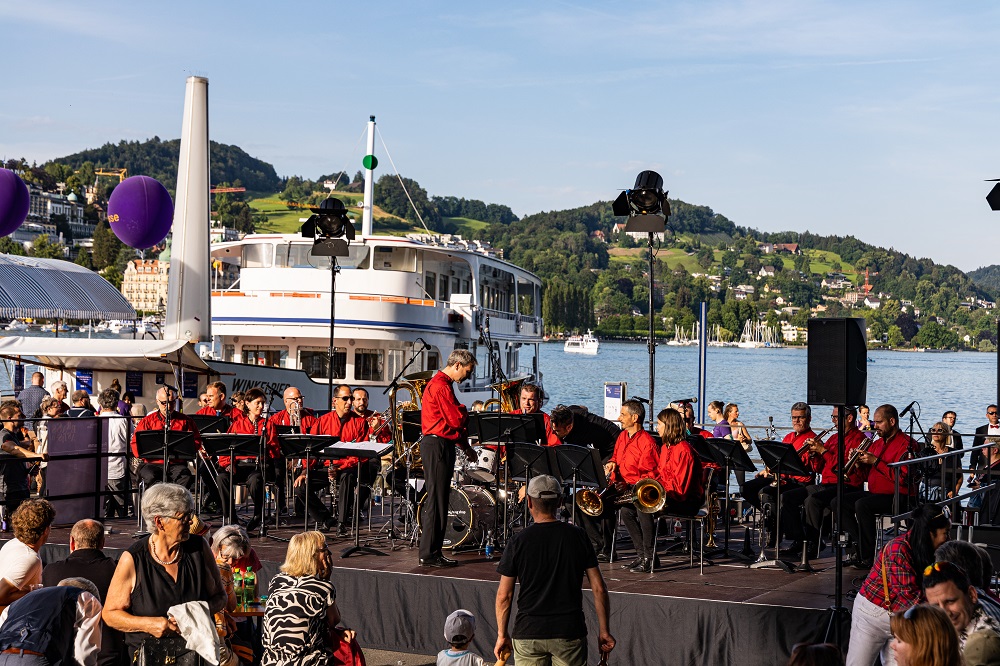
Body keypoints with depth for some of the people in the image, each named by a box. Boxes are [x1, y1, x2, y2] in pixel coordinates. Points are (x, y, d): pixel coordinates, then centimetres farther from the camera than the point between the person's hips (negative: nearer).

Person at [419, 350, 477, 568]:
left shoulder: (438, 384, 19)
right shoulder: (441, 387, -15)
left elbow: (452, 424, 22)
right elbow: (457, 420, -19)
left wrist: (464, 445, 14)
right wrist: (464, 411, 1)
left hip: (440, 445, 11)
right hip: (438, 445, -11)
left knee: (437, 499, 12)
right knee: (436, 501, -7)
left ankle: (432, 552, 16)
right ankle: (429, 554, -5)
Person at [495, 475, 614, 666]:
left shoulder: (518, 541, -4)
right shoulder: (578, 537, -1)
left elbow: (504, 595, -2)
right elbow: (599, 589, -1)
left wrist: (502, 635, 9)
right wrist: (604, 630, 8)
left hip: (528, 633, -1)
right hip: (570, 632, 1)